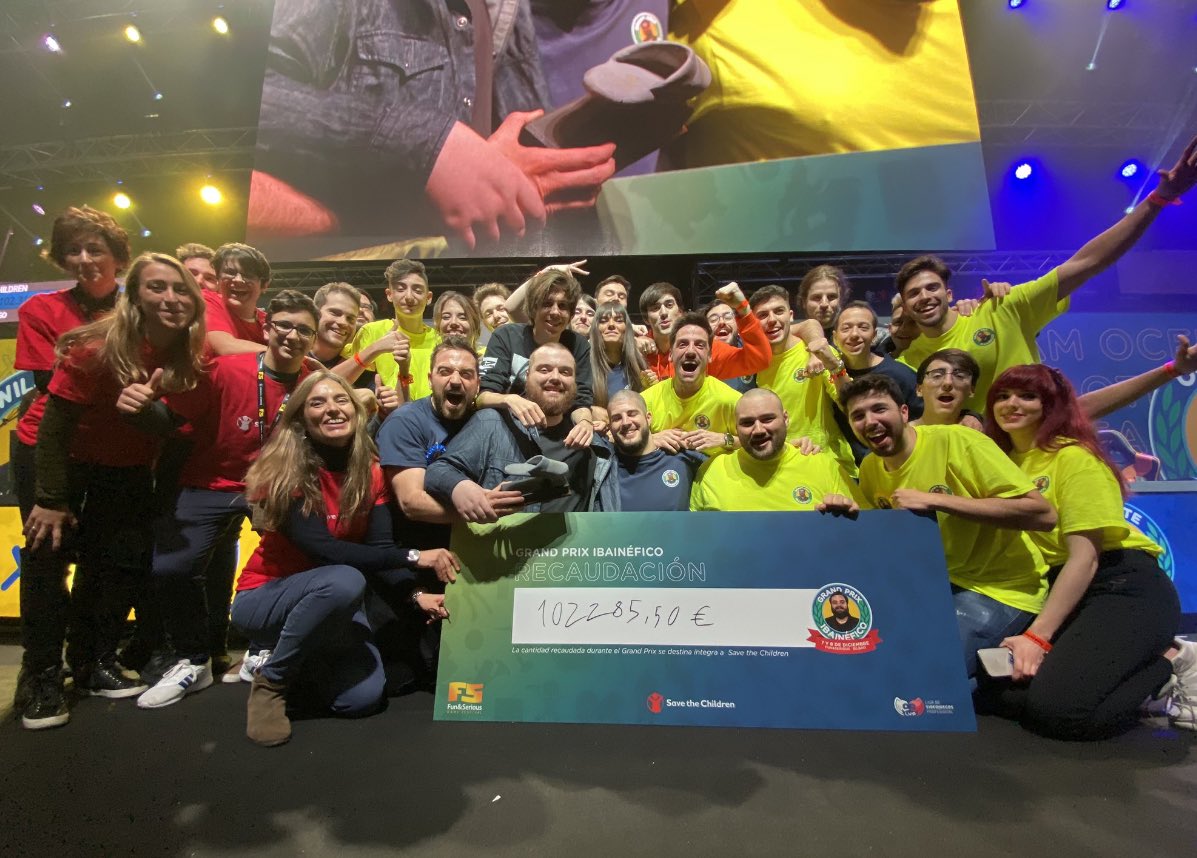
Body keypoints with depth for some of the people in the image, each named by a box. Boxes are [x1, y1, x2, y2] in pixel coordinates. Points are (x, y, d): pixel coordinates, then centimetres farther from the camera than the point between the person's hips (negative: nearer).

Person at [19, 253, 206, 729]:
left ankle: (93, 663, 22)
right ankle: (44, 679, 6)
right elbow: (54, 424, -21)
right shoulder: (96, 348, -27)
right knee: (47, 555, -6)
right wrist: (50, 500, -19)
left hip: (129, 470, 4)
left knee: (124, 561, 6)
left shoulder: (190, 356, -15)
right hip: (67, 461, -4)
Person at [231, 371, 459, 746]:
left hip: (330, 599, 5)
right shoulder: (285, 471, -21)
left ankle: (292, 665, 17)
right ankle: (270, 682, -10)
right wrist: (414, 557, -34)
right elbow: (319, 548, -31)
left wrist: (414, 596, -31)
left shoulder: (370, 472, -6)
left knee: (363, 697, -14)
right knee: (344, 581, -36)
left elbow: (379, 548, -13)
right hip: (264, 597, -4)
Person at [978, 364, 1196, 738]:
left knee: (1059, 710, -25)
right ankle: (1143, 665, 7)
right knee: (1008, 694, -14)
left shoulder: (1074, 457, -9)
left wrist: (1038, 636, -23)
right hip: (1058, 591, 6)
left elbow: (1085, 555, -17)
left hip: (1124, 589, -6)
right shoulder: (1005, 459, 10)